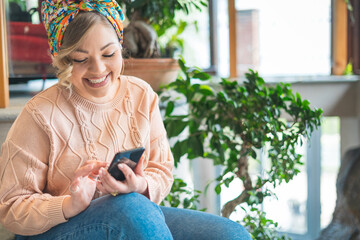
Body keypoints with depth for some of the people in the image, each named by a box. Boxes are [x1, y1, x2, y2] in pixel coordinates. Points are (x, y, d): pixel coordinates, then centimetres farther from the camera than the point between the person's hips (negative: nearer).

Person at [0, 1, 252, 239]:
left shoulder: (142, 95, 3)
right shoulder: (41, 115, -11)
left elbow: (162, 170, 5)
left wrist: (142, 186, -20)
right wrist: (71, 205, -28)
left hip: (138, 216, 4)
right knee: (132, 207, -38)